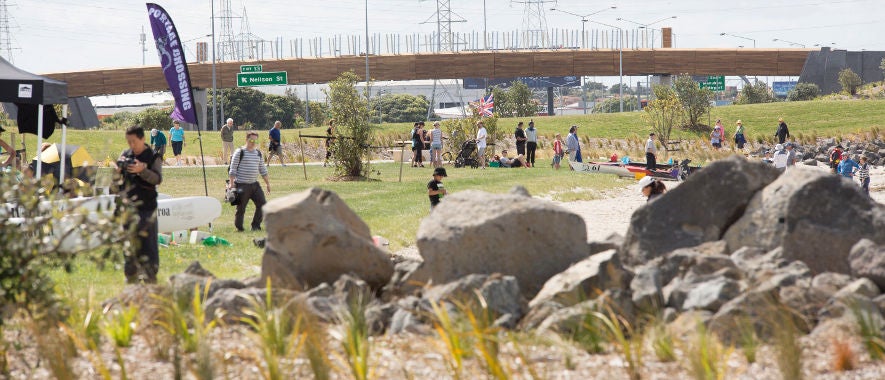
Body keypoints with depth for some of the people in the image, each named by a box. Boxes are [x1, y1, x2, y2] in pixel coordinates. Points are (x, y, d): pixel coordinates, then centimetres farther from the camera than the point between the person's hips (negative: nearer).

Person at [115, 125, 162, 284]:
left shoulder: (152, 157, -2)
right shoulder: (125, 155, 10)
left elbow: (158, 179, -11)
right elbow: (117, 180, 13)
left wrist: (141, 170, -25)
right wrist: (119, 171, -10)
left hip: (146, 206, -5)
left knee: (147, 240, -5)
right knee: (129, 240, 8)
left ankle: (150, 274, 0)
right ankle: (131, 274, 16)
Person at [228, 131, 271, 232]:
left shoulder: (258, 153, 12)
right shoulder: (239, 152, -6)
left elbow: (263, 170, 19)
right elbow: (232, 169, -8)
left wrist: (268, 184, 16)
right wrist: (231, 183, -14)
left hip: (254, 185, 6)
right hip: (242, 185, -6)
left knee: (262, 204, -1)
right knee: (241, 208, -2)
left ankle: (256, 226, 10)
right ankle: (239, 228, 11)